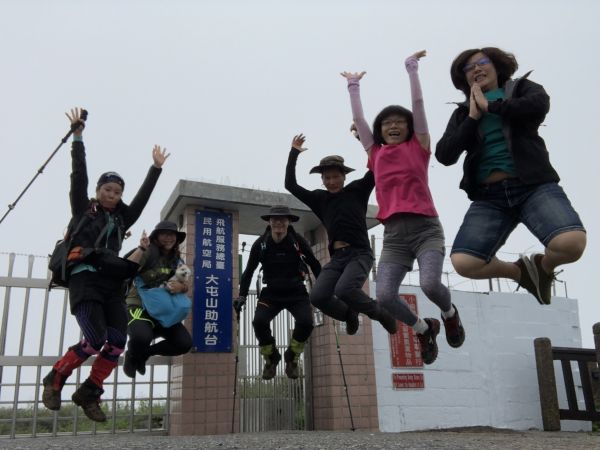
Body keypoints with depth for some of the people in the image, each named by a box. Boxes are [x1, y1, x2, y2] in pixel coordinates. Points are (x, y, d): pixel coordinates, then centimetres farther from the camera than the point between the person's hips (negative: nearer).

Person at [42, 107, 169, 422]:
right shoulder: (83, 210, 10)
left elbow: (143, 196, 19)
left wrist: (156, 169, 16)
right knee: (95, 340, -19)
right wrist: (77, 137, -1)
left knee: (117, 342, -10)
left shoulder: (122, 218, 21)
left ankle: (89, 393, 8)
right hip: (84, 280, -5)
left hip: (112, 284, 5)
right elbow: (78, 177, 2)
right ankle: (55, 379, 6)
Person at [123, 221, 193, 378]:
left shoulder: (177, 259, 11)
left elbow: (187, 285, 6)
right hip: (139, 306, -6)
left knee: (184, 343, -10)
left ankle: (144, 353, 18)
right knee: (142, 337, -36)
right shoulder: (148, 252, -8)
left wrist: (181, 286, -17)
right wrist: (141, 248, -30)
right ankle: (132, 357, 6)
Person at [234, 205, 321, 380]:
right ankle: (271, 359, 7)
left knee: (305, 322, -26)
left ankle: (291, 358, 6)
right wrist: (242, 296, -4)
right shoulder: (260, 244, -7)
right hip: (271, 294, 1)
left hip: (296, 293, -1)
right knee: (259, 321, -25)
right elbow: (248, 272, 3)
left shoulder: (298, 241, -10)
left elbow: (315, 266, 0)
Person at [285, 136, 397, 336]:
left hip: (360, 254, -4)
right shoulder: (319, 198, 15)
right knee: (317, 297, -15)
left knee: (343, 290, -30)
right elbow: (290, 185, 13)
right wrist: (294, 153, 12)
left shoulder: (357, 190, 7)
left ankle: (379, 312, -1)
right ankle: (349, 314, 16)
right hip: (337, 257, 5)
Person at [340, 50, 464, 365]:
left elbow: (418, 105, 9)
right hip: (393, 234, 3)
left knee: (430, 284, -25)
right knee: (384, 296, -16)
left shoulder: (418, 147, 11)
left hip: (425, 227, -2)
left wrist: (412, 69, 13)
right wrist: (354, 86, 29)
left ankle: (449, 314, 14)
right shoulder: (376, 153, 16)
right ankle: (423, 329, 16)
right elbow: (358, 118, 22)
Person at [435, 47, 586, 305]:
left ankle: (544, 265, 9)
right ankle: (521, 271, 11)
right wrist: (473, 118, -1)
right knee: (463, 262, -21)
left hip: (533, 186, -2)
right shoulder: (463, 113, 19)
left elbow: (540, 105, -11)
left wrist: (490, 105, -1)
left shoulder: (522, 88, 15)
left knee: (571, 242, -30)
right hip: (489, 196, 2)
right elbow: (444, 155, 4)